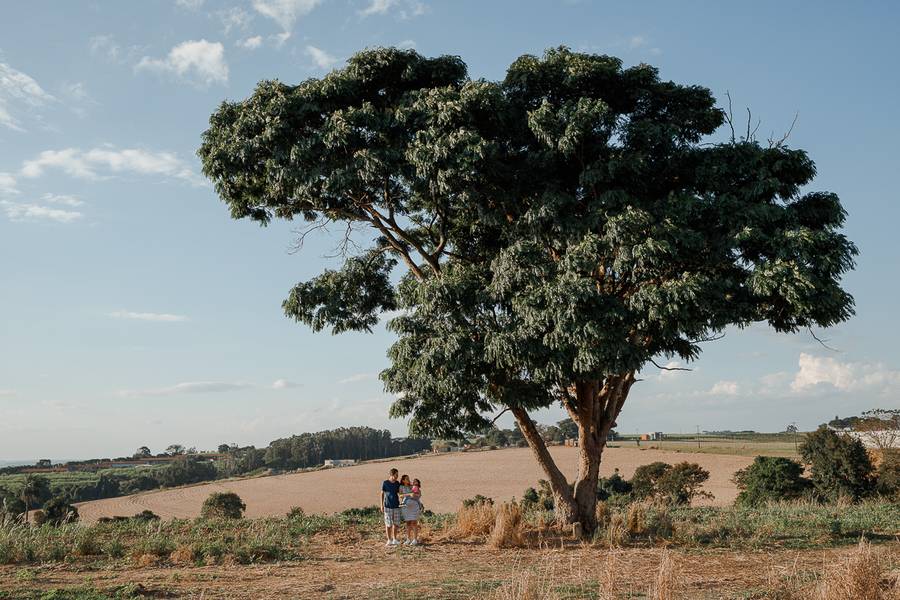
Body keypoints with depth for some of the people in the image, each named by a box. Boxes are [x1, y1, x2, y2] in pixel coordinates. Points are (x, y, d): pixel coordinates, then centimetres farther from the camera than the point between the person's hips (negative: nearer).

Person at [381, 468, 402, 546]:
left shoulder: (397, 483, 6)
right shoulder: (385, 483, -5)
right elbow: (382, 494, 0)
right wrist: (382, 505, -2)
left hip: (396, 506, 4)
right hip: (388, 506, -4)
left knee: (396, 523, 6)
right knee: (388, 524, 0)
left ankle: (394, 539, 19)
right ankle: (389, 540, 11)